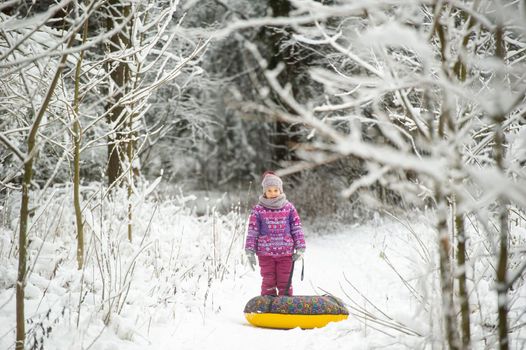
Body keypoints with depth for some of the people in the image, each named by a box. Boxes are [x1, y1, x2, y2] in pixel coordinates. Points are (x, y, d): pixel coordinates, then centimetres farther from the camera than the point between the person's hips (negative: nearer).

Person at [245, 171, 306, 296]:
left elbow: (297, 229, 6)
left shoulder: (289, 208, 3)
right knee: (268, 282, 6)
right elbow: (252, 231, 0)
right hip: (265, 253, -1)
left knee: (285, 282, 6)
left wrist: (300, 249, 2)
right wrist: (250, 252, -3)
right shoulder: (258, 209, -1)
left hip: (286, 253, 1)